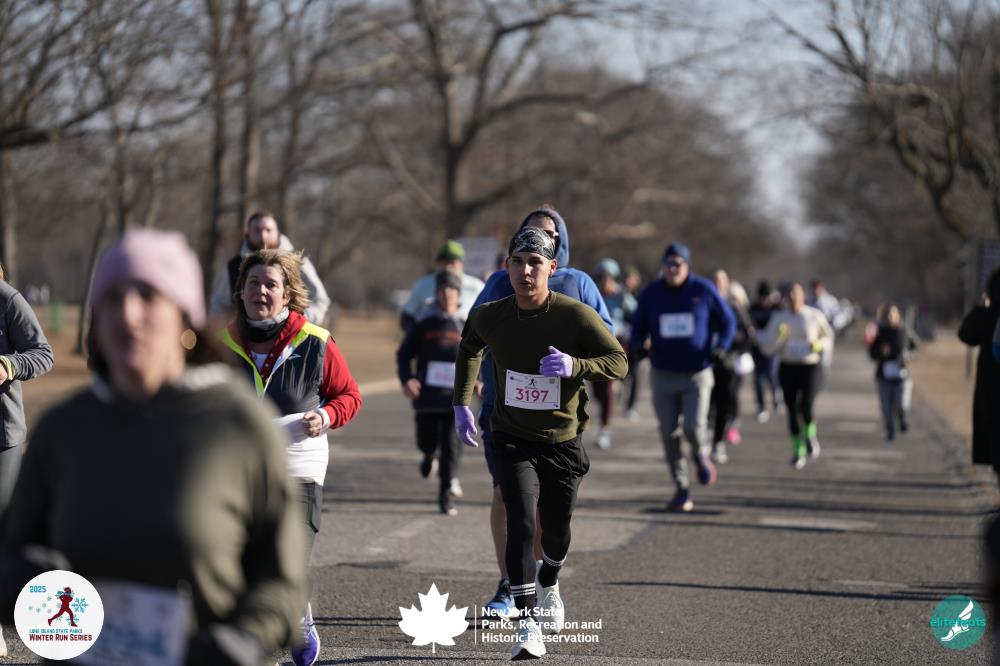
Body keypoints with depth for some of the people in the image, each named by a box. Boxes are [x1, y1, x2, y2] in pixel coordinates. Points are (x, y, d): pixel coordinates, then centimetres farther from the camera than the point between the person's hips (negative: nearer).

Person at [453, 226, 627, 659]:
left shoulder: (576, 316, -16)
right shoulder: (489, 317, -8)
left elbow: (619, 363, -16)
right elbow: (469, 348, 15)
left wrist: (574, 366, -34)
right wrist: (462, 404, 11)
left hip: (563, 441, 0)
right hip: (512, 440, 0)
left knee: (556, 530, 14)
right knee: (521, 522, -19)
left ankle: (549, 585, 49)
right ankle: (526, 625, -17)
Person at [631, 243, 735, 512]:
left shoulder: (704, 290, -4)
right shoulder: (651, 293, 1)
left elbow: (727, 321, 6)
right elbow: (638, 326, 12)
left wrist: (720, 347, -11)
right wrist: (636, 346, -10)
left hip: (697, 373, -2)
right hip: (663, 375, 2)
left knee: (694, 427, -16)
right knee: (669, 434, -1)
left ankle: (702, 455, 21)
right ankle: (682, 491, 11)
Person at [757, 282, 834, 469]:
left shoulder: (815, 316, -2)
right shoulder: (778, 318, 2)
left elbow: (828, 336, 14)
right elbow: (768, 347, 1)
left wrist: (819, 345, -7)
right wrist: (779, 336, -17)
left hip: (810, 367, -2)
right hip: (787, 368, 2)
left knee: (806, 408, -17)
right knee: (792, 411, 3)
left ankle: (810, 436, 15)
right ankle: (798, 451, 20)